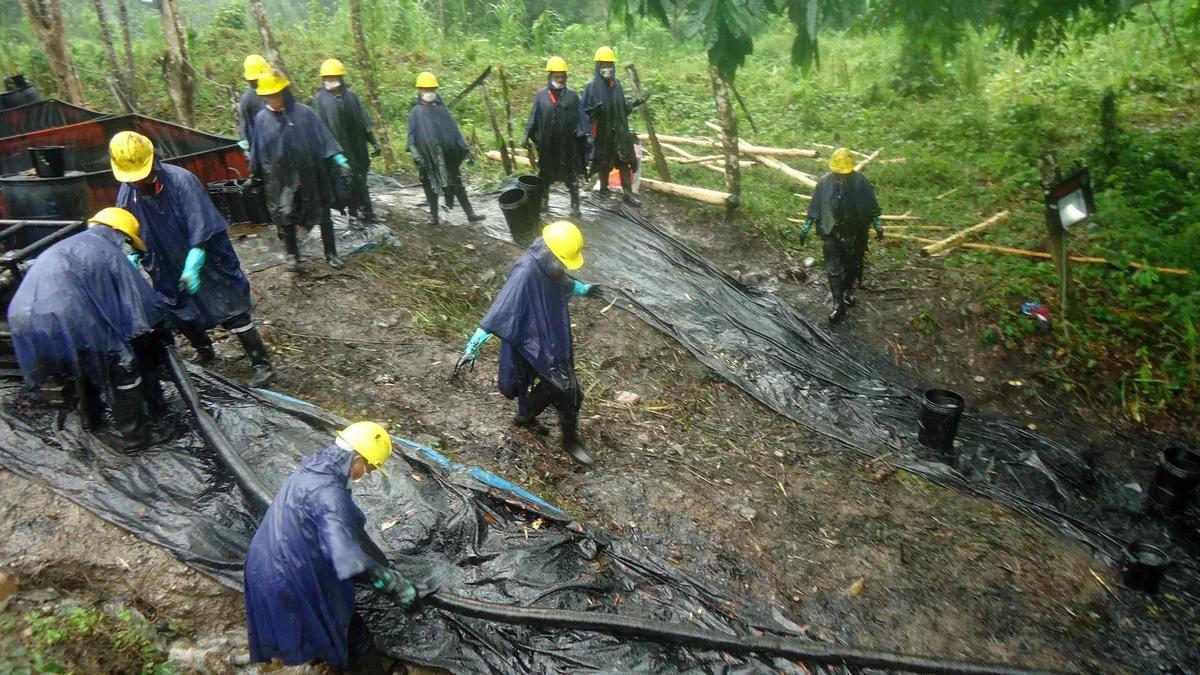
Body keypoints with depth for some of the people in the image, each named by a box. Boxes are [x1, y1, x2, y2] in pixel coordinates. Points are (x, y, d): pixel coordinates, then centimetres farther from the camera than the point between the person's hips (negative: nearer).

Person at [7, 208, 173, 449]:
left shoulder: (66, 246, 31)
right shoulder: (107, 251, 7)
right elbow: (142, 301, 5)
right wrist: (156, 327, 24)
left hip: (23, 319, 9)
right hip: (62, 319, -8)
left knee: (84, 357, 32)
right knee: (122, 361, 7)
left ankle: (92, 418, 47)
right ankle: (132, 433, 12)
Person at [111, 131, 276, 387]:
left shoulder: (181, 180, -24)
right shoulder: (127, 192, -6)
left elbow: (201, 228, -25)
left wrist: (192, 266, -30)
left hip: (207, 263, -6)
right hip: (170, 269, 6)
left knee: (232, 313, -7)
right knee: (182, 314, 20)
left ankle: (262, 365, -3)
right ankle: (205, 352, 44)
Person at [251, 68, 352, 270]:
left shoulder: (304, 113, -8)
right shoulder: (262, 119, 0)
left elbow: (323, 137, -8)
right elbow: (257, 150, 8)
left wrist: (338, 158, -17)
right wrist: (254, 174, 16)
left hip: (310, 176, -1)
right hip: (280, 180, 2)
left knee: (322, 215, 7)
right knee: (284, 218, 8)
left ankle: (331, 254, 21)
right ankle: (292, 255, 26)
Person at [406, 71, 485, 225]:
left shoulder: (441, 109, 9)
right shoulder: (416, 112, 1)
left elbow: (454, 131, 11)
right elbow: (412, 137, -5)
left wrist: (466, 150, 7)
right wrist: (416, 156, -17)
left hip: (448, 156, 2)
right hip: (429, 159, -2)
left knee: (457, 184, 5)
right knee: (431, 186, 5)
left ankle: (470, 214, 7)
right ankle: (434, 216, 14)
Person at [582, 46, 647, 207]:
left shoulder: (617, 84, 4)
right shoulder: (592, 86, -8)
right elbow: (585, 110, -7)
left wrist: (633, 103, -2)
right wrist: (595, 110, -26)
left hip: (620, 130, 3)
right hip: (602, 132, -3)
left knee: (625, 161, -2)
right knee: (604, 162, 10)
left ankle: (628, 194, -1)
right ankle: (604, 188, 31)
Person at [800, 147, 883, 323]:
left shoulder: (861, 181, -12)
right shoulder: (824, 182, -13)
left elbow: (871, 205, 0)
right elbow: (814, 207, -2)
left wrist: (878, 225, 6)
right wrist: (806, 228, 1)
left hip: (855, 233, 1)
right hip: (832, 233, -1)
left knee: (853, 266, 17)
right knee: (833, 269, -2)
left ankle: (848, 291, 41)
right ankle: (838, 304, 3)